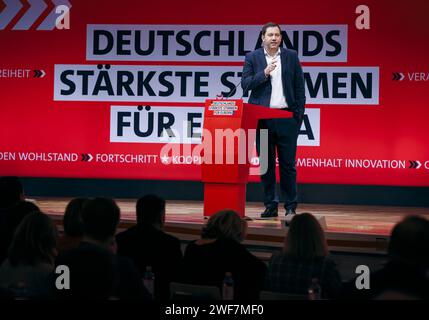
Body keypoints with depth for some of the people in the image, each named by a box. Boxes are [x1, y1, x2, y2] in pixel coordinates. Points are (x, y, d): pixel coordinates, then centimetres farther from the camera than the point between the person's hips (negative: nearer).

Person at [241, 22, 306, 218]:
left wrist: (299, 113, 1)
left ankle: (291, 207, 7)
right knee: (266, 164, 5)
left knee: (287, 164, 1)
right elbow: (245, 84, -1)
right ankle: (270, 206, 13)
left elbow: (299, 87, 8)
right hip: (262, 117, 1)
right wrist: (264, 73, -14)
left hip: (287, 116, 0)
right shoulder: (252, 57, 6)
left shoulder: (291, 56, 7)